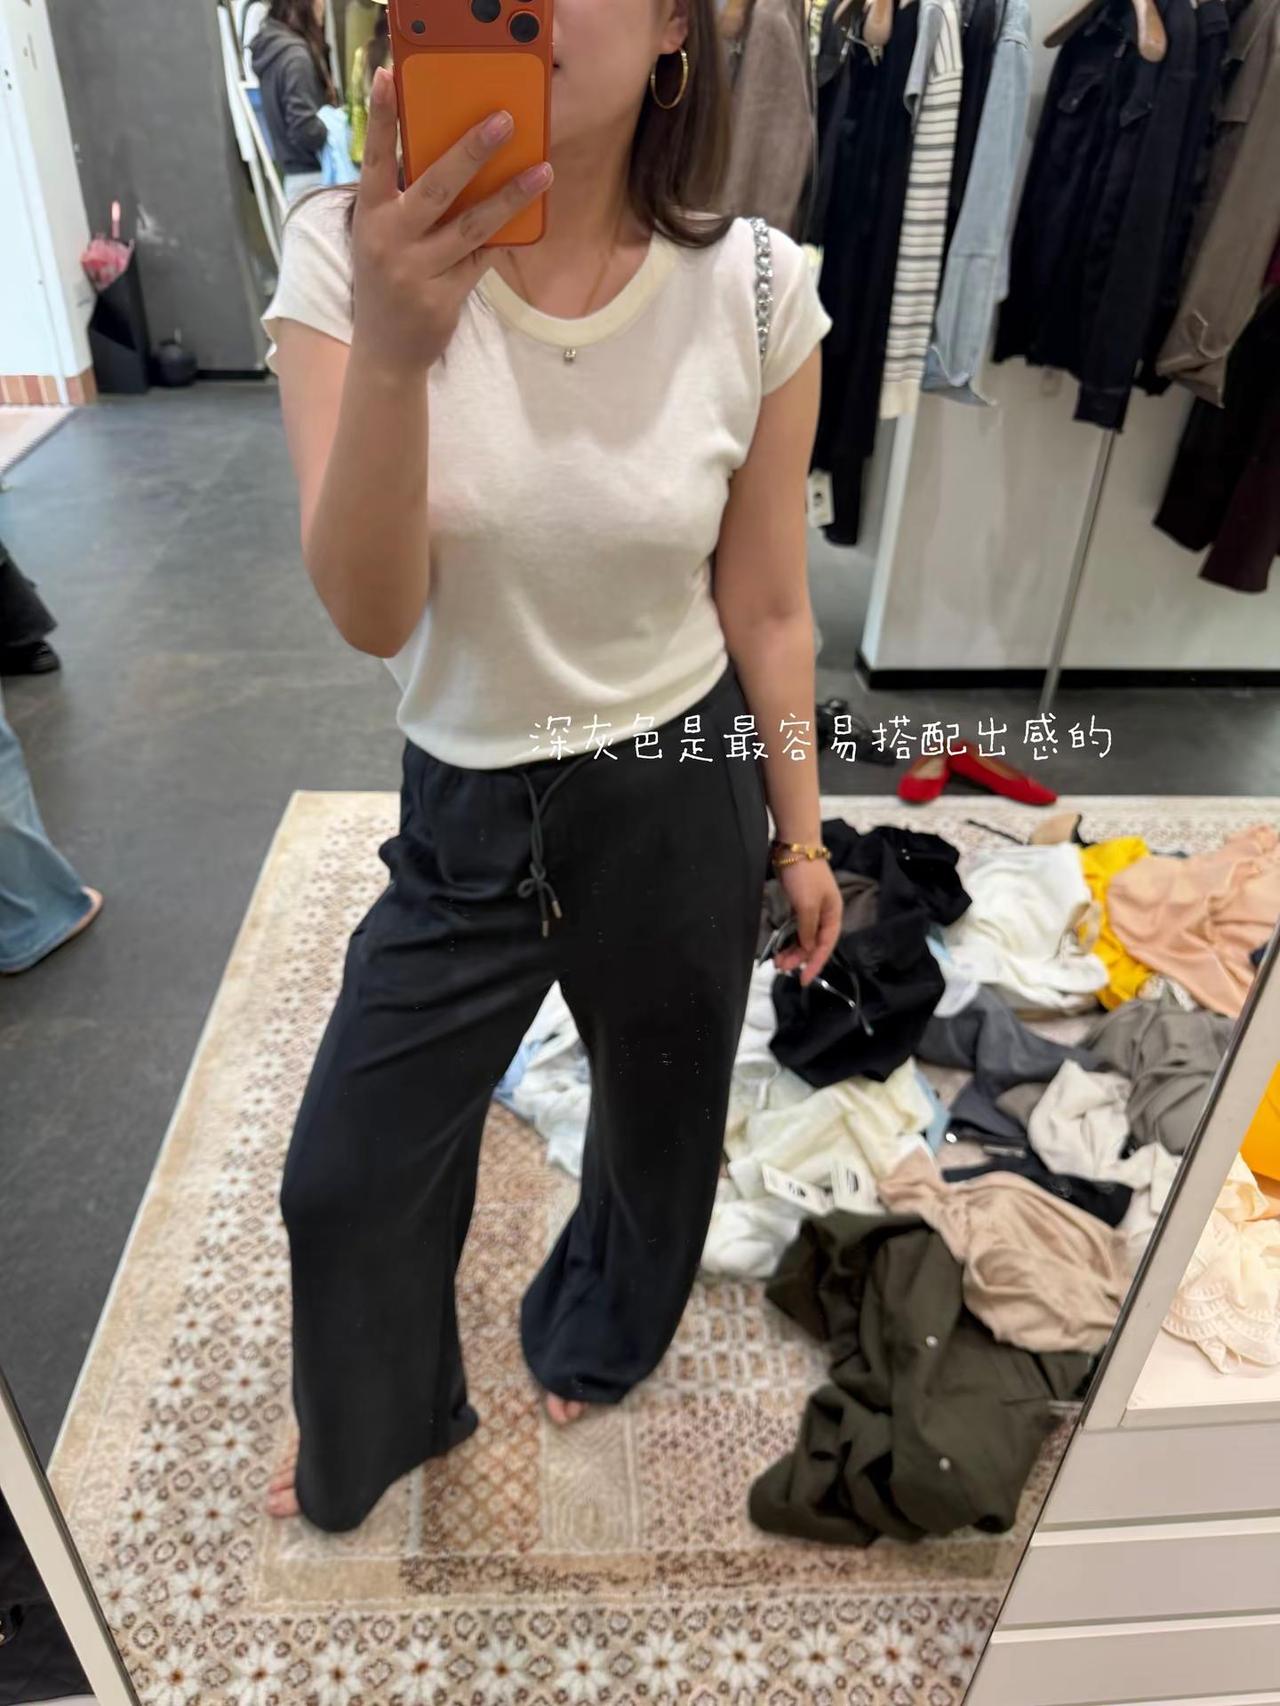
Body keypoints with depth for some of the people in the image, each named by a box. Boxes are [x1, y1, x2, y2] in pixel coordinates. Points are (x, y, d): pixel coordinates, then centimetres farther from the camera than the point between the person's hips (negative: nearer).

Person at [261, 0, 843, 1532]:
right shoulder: (351, 249, -13)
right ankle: (373, 1423, 51)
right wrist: (393, 347, -39)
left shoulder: (754, 288, -11)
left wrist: (800, 835, 6)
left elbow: (765, 607, -2)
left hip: (684, 799, 1)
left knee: (661, 1112, 24)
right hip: (466, 807, 1)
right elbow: (370, 617, -23)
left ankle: (597, 1337, 62)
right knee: (345, 1176, 14)